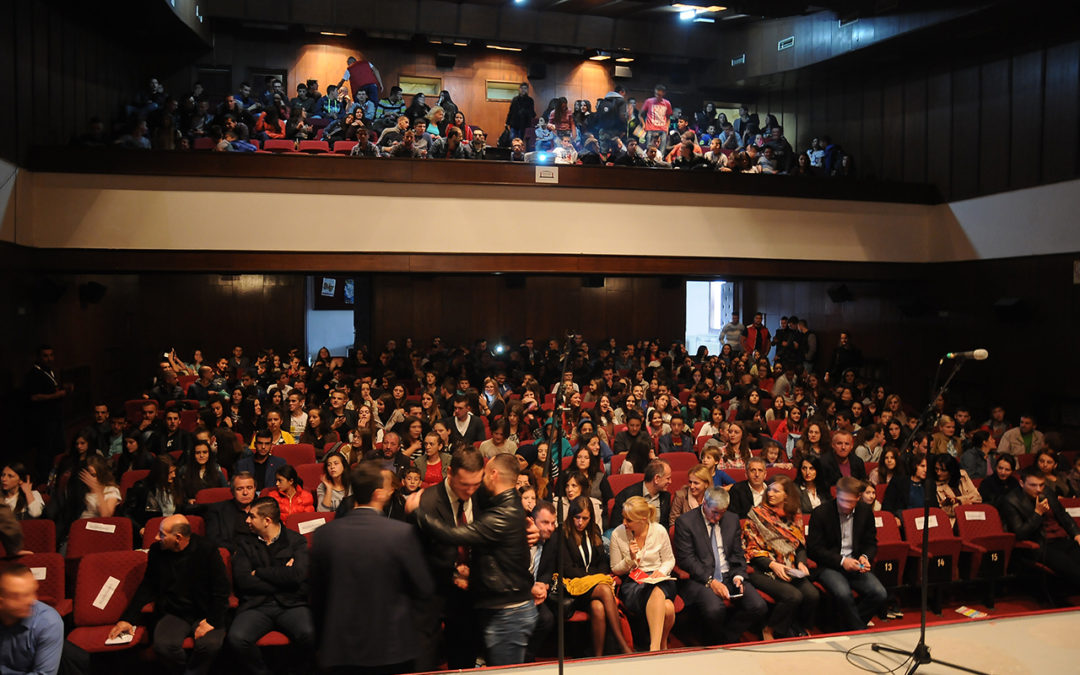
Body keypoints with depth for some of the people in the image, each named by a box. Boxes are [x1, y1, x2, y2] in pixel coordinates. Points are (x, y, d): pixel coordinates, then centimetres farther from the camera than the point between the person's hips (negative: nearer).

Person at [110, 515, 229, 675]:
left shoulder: (207, 550, -9)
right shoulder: (156, 551, 2)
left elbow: (221, 590, -6)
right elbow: (147, 588, 12)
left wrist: (211, 621, -15)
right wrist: (127, 619, 2)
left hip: (204, 614, -3)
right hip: (173, 614, 3)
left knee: (210, 644, -33)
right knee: (163, 646, -29)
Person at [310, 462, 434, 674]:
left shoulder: (324, 534, -8)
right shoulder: (402, 532, -16)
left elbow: (316, 595, 2)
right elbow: (424, 591, -9)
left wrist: (321, 643, 16)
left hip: (339, 653, 2)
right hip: (392, 650, -2)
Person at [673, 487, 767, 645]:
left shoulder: (732, 519, 13)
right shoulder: (685, 521, -4)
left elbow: (738, 554, 16)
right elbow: (685, 559, -9)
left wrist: (738, 576, -4)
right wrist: (710, 581, -19)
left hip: (729, 576, 5)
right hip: (700, 578, -5)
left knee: (759, 607, -20)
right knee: (715, 609, -35)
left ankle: (724, 639, 0)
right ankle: (712, 644, -2)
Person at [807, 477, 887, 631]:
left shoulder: (866, 511, 4)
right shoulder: (820, 513, -9)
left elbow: (871, 543, 15)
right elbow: (813, 549, -7)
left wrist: (865, 557, -8)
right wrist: (841, 561, -17)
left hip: (855, 565, 4)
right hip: (828, 566, -4)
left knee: (880, 594, -21)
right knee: (844, 593, -33)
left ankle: (849, 625, -1)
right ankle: (858, 631, -8)